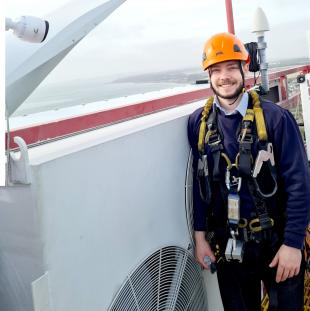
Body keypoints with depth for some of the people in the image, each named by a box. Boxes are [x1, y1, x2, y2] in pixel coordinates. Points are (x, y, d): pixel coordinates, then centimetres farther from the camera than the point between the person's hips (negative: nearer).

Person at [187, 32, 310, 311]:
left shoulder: (276, 118, -11)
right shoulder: (198, 123, -2)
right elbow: (199, 182, 3)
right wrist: (200, 235, 4)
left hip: (277, 244, -2)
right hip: (227, 247, 3)